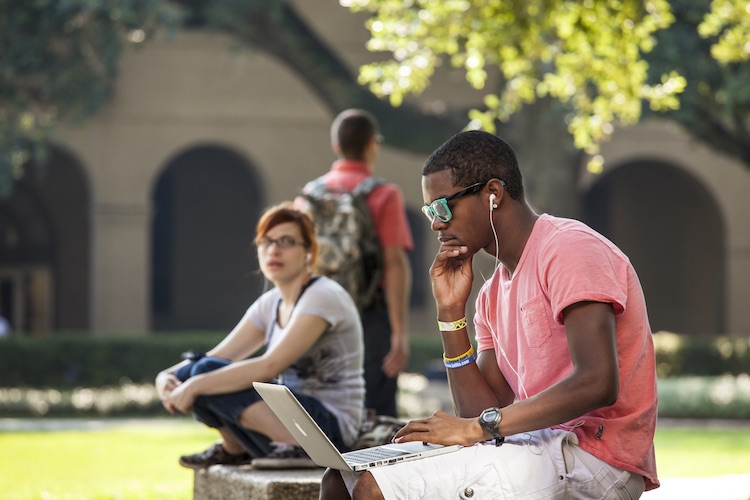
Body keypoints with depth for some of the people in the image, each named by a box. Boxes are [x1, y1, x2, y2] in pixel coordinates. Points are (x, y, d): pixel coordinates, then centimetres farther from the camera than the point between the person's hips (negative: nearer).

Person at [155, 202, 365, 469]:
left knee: (207, 374, -21)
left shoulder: (322, 297, -15)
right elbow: (216, 356, 8)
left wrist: (196, 386, -23)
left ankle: (297, 447, -19)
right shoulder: (271, 303, 12)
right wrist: (166, 376, -12)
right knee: (188, 373, -5)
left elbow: (269, 366, -26)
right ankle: (234, 448, 13)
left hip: (329, 425, -8)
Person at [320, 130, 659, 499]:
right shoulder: (493, 296, 19)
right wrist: (451, 312, 6)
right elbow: (486, 417, 10)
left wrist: (479, 427, -20)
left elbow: (598, 384, -22)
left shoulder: (571, 248, -9)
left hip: (594, 459, -9)